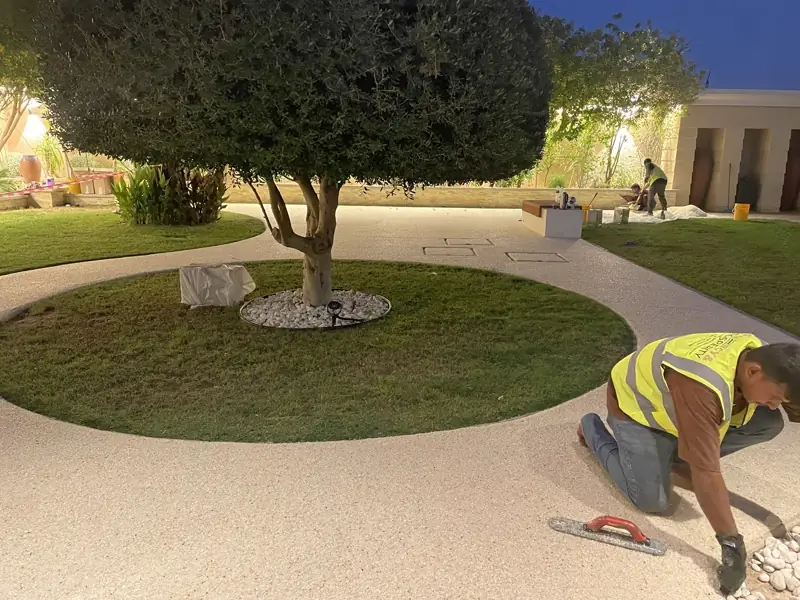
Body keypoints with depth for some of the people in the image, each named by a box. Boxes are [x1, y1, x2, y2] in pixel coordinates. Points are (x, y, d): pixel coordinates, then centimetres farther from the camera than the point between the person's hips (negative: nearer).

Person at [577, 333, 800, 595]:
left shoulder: (763, 356, -19)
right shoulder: (704, 387, -43)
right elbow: (706, 475, -41)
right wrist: (731, 544, -35)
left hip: (670, 399, 7)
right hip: (634, 404, -7)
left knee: (770, 424, -11)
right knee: (653, 502, -15)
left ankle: (680, 455, 7)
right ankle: (592, 428, 6)